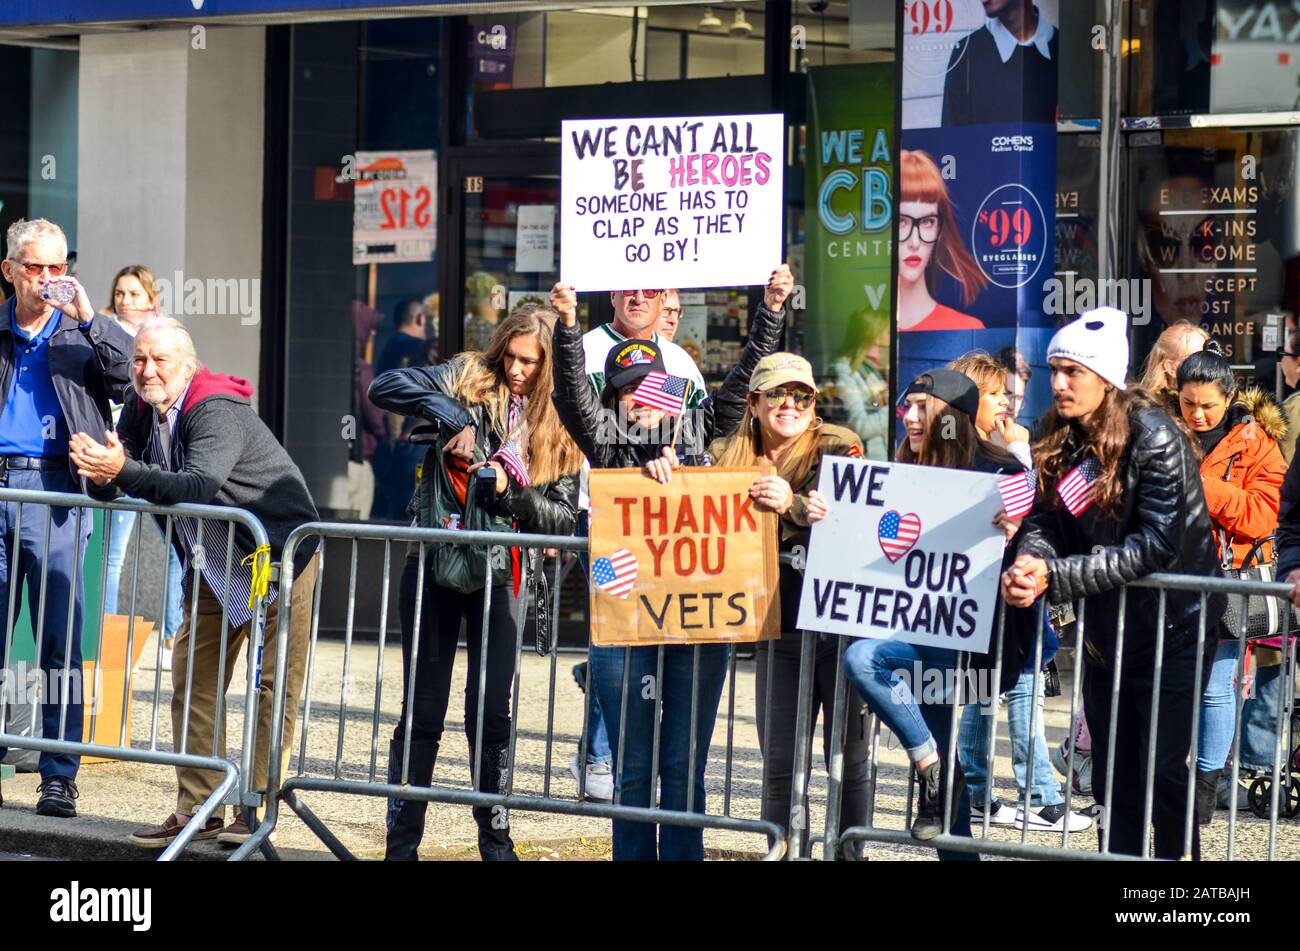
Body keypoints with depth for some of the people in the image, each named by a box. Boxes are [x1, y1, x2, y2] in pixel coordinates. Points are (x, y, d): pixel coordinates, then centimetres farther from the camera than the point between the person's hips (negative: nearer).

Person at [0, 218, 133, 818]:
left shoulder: (81, 335, 9)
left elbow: (134, 376, -5)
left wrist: (90, 319, -12)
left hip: (54, 492, -2)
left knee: (60, 639, -3)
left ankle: (59, 777, 0)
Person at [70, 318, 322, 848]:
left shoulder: (217, 411, -24)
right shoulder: (141, 409, 0)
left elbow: (200, 485, -40)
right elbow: (108, 490, -4)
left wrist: (124, 471, -50)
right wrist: (100, 473, -28)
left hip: (279, 555, -8)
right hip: (213, 566, 8)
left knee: (275, 684, -5)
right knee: (193, 681, 3)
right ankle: (197, 810, 6)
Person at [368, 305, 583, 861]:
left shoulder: (561, 428, 6)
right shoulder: (469, 378, 2)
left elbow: (564, 518, 1)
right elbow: (385, 387, -9)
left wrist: (510, 489, -15)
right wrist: (452, 419, -20)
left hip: (501, 576, 1)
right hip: (434, 566, -1)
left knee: (492, 715, 1)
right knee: (422, 714, 1)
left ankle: (495, 841, 16)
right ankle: (401, 844, 7)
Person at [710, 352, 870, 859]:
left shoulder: (840, 449, -3)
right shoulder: (730, 458, 8)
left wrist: (794, 504, -30)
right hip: (779, 631, 3)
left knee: (848, 756, 1)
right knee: (779, 765, 4)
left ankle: (849, 852, 13)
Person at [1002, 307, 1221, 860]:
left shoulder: (1152, 436, -19)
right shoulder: (1059, 437, 1)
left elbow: (1155, 544, -25)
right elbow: (1043, 519, -2)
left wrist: (1053, 577, -30)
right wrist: (1028, 563, -26)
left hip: (1171, 626, -6)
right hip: (1106, 628, 7)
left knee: (1163, 774, -6)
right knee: (1112, 775, 10)